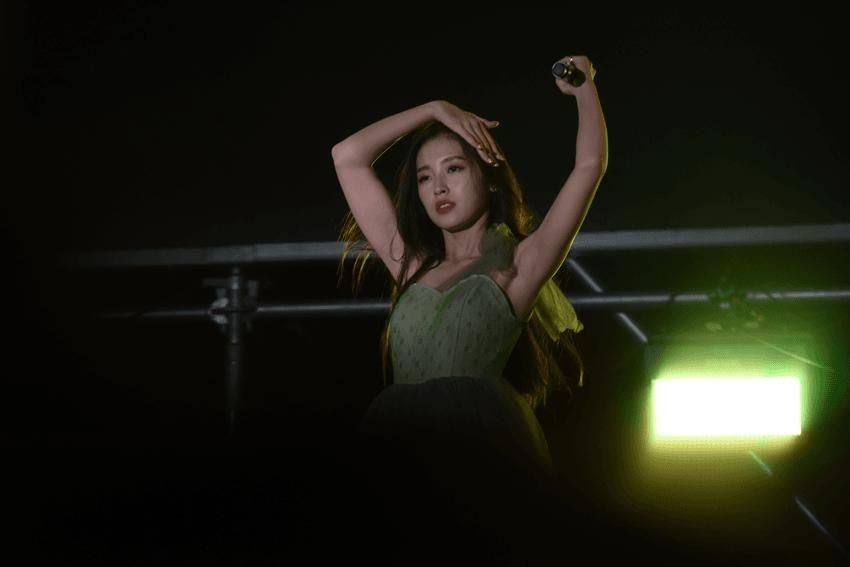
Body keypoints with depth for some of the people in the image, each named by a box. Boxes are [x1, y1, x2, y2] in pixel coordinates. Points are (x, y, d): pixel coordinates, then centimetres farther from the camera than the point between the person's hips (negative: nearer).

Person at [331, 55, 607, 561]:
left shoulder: (516, 267, 10)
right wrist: (435, 110, 24)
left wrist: (585, 88, 19)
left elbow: (590, 166, 6)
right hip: (405, 463, 4)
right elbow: (349, 158, 25)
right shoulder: (414, 269, 23)